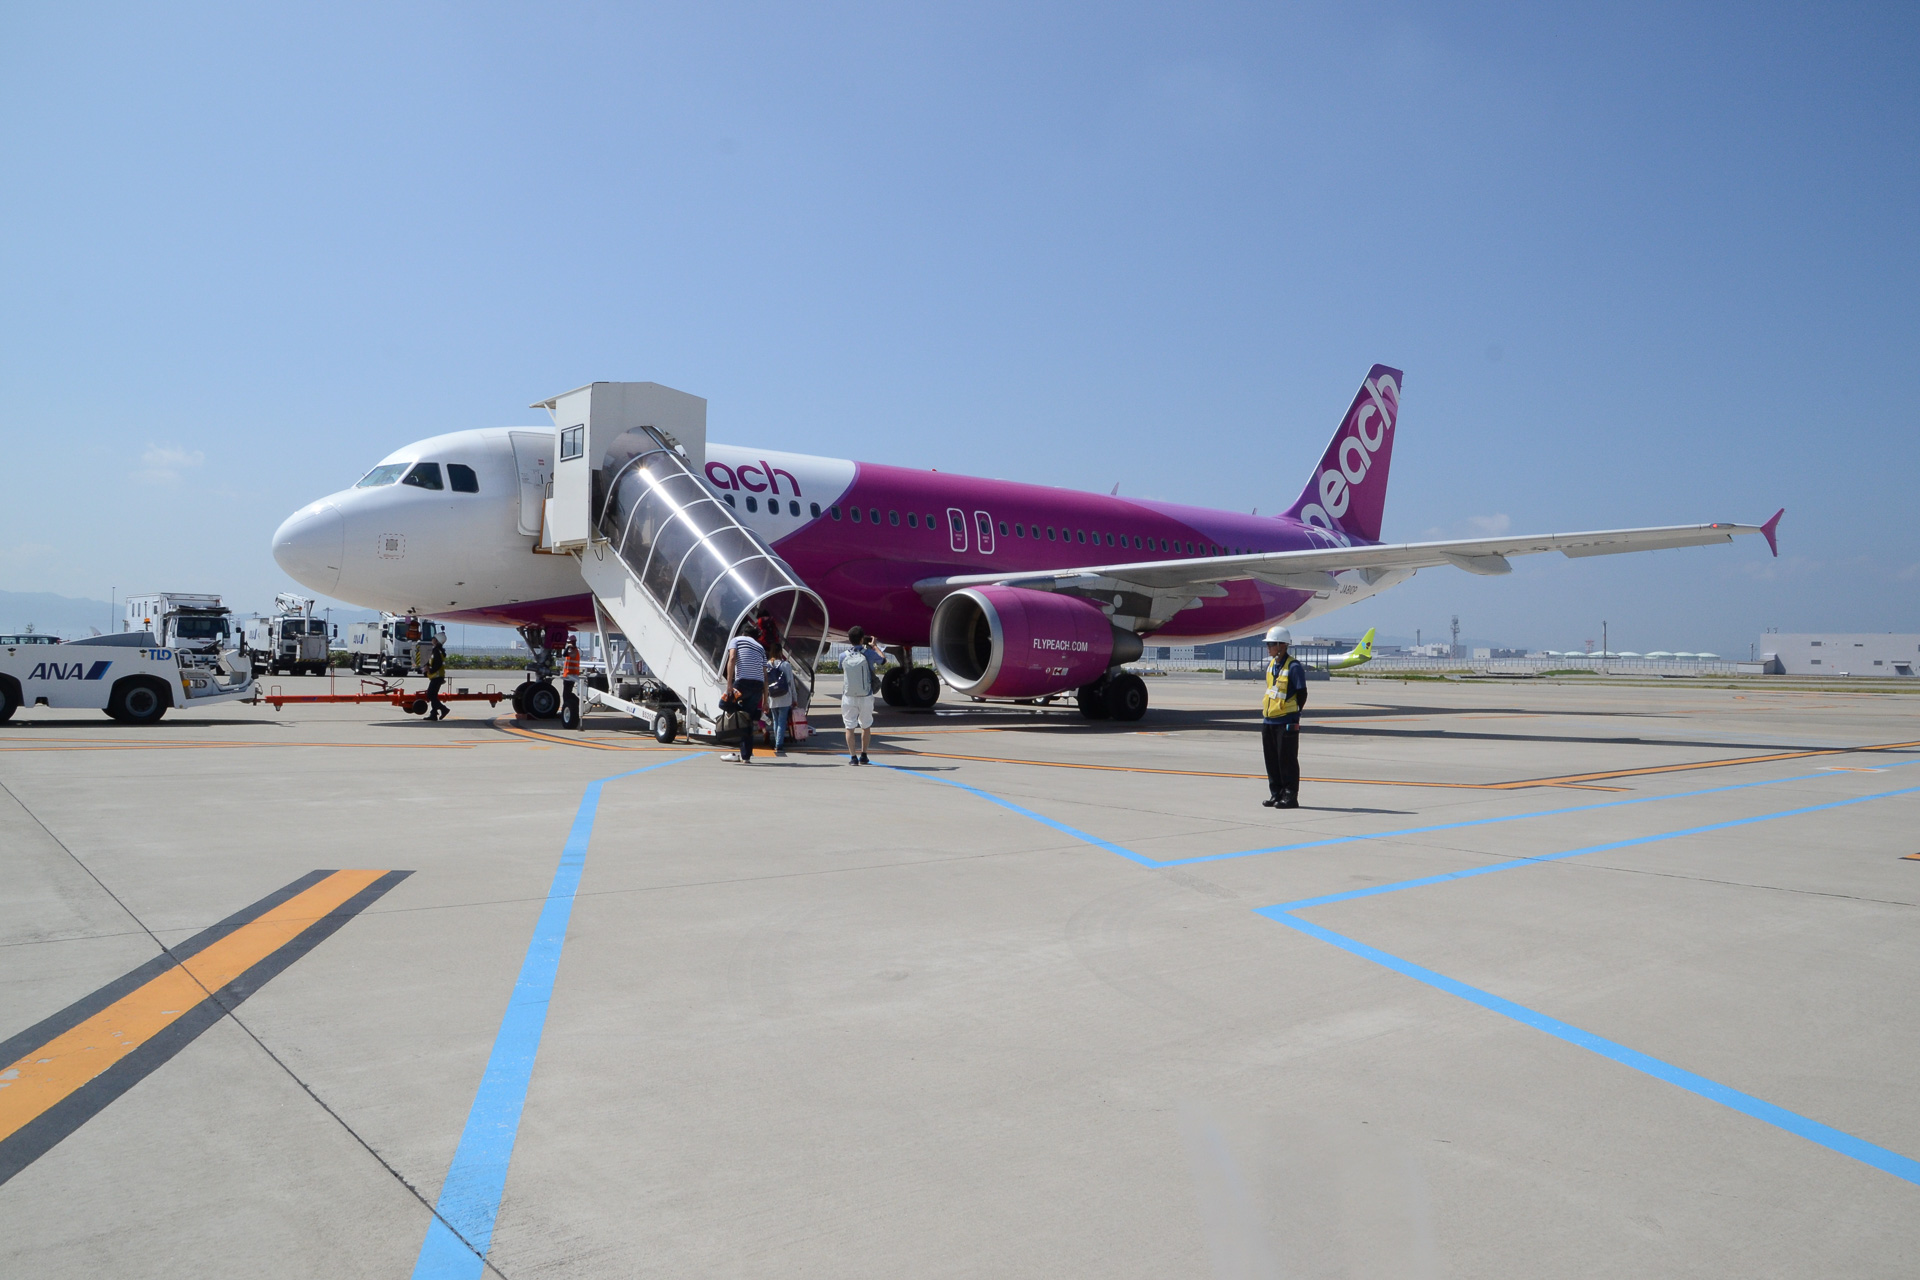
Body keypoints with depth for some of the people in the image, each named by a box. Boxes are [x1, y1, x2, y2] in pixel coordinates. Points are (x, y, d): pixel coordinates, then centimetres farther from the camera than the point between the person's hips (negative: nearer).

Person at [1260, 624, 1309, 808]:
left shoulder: (1293, 667, -13)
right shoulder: (1270, 665, 11)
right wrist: (1268, 710, 14)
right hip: (1268, 720, 8)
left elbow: (1302, 693, -9)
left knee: (1287, 760, -2)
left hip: (1286, 722, -8)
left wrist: (1293, 714, -2)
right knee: (1272, 760, 12)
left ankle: (1290, 797, 5)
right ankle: (1276, 794, 21)